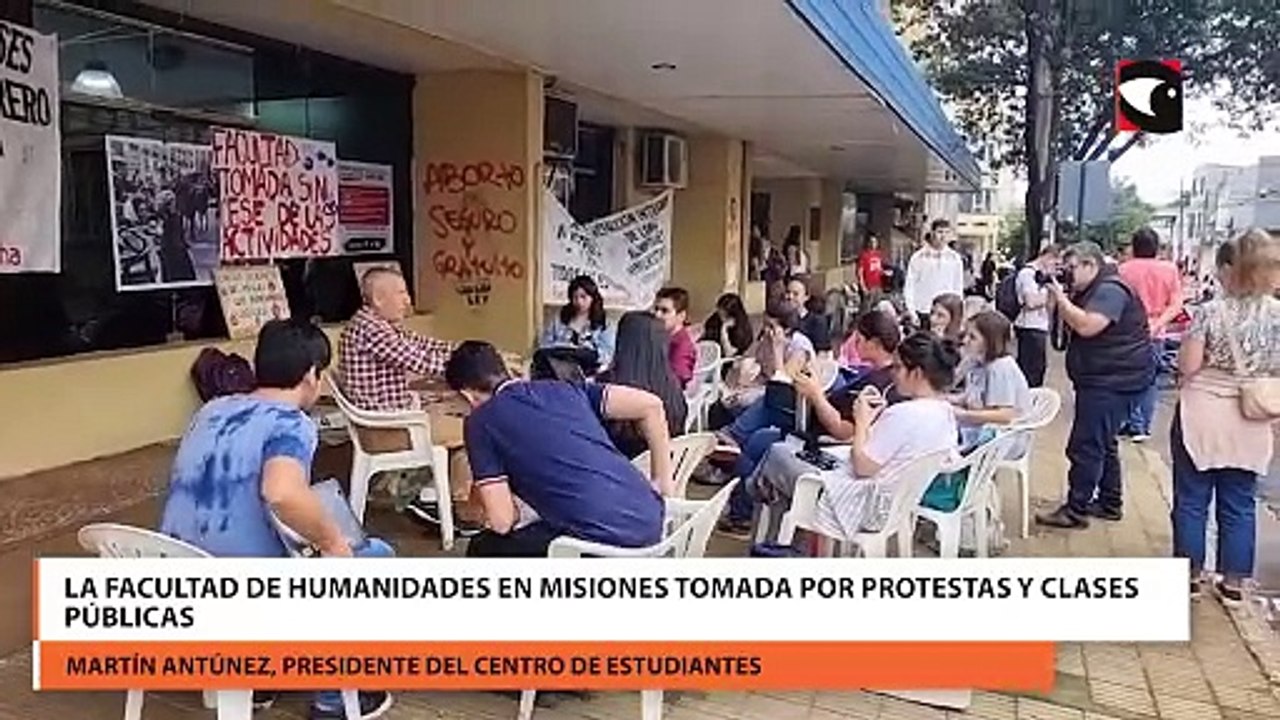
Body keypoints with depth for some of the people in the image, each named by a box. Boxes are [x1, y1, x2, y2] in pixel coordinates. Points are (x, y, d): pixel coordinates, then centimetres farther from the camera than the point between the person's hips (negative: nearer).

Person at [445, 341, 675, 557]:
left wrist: (518, 508, 20)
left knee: (483, 549, 16)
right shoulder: (561, 388, 15)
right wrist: (662, 483, 15)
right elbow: (650, 405, 8)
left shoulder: (481, 422, 2)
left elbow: (501, 522, -3)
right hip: (648, 520, 7)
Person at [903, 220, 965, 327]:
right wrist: (911, 312, -6)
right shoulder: (918, 257, -1)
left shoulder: (955, 258, 5)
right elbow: (909, 287, 0)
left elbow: (958, 287, 10)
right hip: (923, 313, -1)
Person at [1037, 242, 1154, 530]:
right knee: (1102, 443, 19)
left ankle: (1076, 511, -6)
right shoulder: (1091, 291, 18)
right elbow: (1071, 327, 16)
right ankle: (1109, 503, 29)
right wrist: (1059, 301, 2)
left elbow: (1087, 326, -29)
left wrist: (1061, 299, -20)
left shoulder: (1110, 290, -16)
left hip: (1113, 380, -11)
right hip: (1102, 379, 11)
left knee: (1086, 445, -10)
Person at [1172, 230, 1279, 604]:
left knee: (1192, 500, 10)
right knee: (1239, 504, 13)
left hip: (1203, 417, -3)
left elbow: (1188, 367, -14)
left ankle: (1191, 576, 19)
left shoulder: (1209, 312, -13)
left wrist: (1187, 339, 6)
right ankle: (1233, 582, 21)